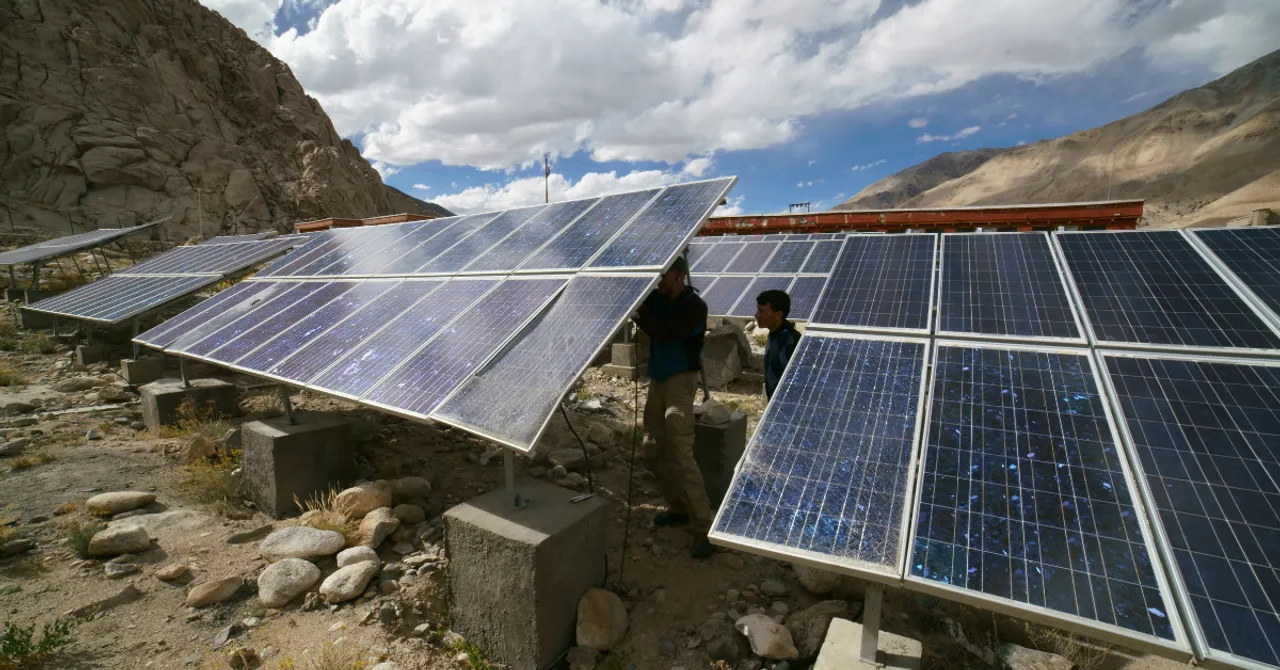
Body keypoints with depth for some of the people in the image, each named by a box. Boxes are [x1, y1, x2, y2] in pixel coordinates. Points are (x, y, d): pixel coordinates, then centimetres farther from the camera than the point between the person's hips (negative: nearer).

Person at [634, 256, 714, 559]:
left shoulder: (695, 306, -14)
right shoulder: (657, 298, 5)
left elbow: (664, 333, -24)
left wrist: (636, 307, -25)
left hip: (681, 380, -7)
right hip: (657, 380, 7)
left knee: (680, 455, -14)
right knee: (655, 451, 11)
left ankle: (703, 528, -6)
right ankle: (678, 508, 29)